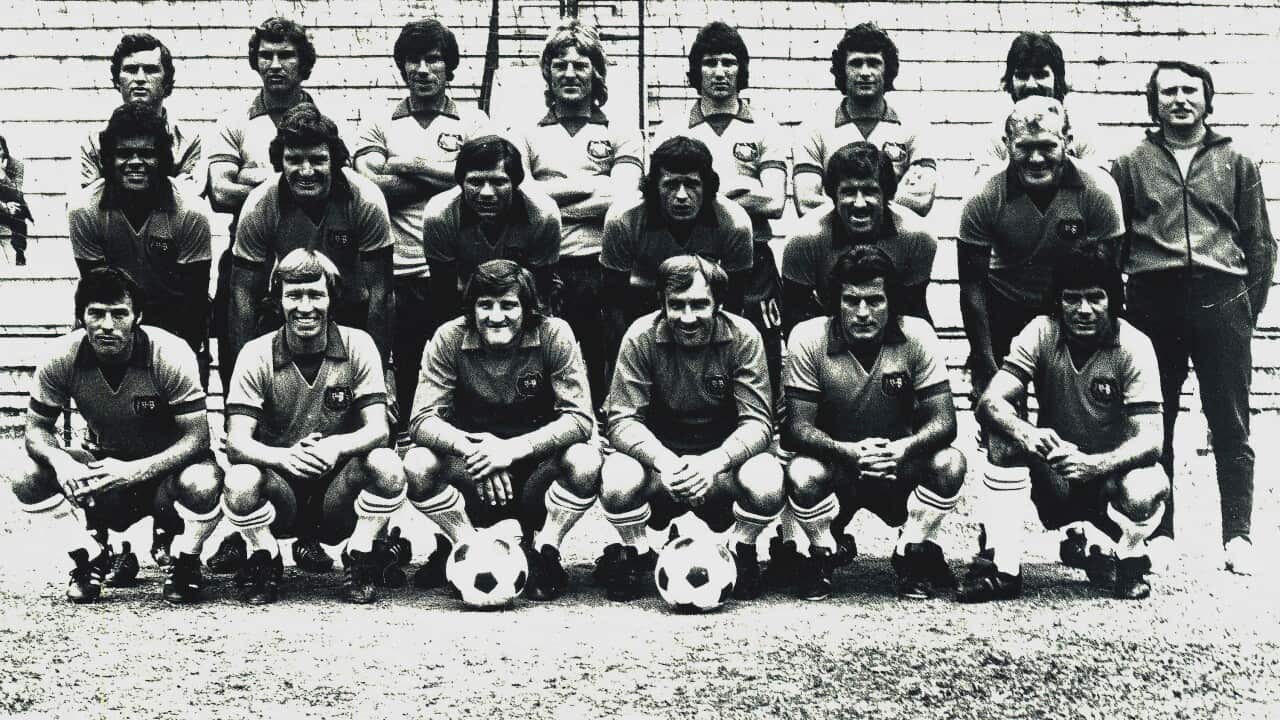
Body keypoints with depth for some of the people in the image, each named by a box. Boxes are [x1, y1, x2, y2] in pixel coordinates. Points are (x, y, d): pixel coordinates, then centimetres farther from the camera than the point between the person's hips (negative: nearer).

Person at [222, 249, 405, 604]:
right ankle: (264, 562, -1)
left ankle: (359, 561, -4)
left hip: (339, 486, 0)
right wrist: (285, 456, -37)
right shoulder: (257, 355, -6)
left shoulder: (358, 346, -4)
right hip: (280, 486, 0)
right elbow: (236, 442, -15)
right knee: (239, 482, -33)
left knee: (386, 465, -30)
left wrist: (338, 446, -36)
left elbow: (378, 428, -12)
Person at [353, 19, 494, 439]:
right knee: (408, 378, 4)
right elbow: (370, 186, -3)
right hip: (401, 275, 1)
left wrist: (413, 165, -4)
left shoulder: (473, 122, 11)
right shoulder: (380, 125, 13)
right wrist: (446, 177, -4)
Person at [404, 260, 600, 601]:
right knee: (418, 464, -27)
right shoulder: (449, 339, -11)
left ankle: (544, 550, -8)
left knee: (585, 462, -31)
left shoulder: (554, 335, -14)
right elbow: (423, 420, -14)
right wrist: (472, 448, -35)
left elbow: (580, 418, -19)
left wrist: (514, 448, -33)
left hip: (536, 459, -1)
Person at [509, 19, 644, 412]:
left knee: (599, 375, -1)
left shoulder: (622, 135, 14)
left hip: (601, 272, -1)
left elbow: (620, 198, -3)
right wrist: (592, 185, -3)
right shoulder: (525, 136, 17)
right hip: (540, 272, 1)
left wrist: (547, 196, -3)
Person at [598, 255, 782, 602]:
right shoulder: (641, 337, -12)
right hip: (661, 459, 0)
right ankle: (636, 555, 2)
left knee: (766, 483, -32)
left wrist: (712, 462, -34)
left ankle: (740, 553, 2)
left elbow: (757, 422, -14)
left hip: (723, 460, 0)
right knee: (617, 480, -33)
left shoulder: (743, 337, -12)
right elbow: (623, 420, -15)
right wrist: (663, 460, -35)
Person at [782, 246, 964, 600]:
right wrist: (848, 451, -37)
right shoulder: (808, 339, -15)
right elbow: (799, 425, -17)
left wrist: (903, 448, -38)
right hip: (836, 464, -1)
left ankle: (912, 554, -1)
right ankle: (822, 555, -1)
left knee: (950, 462, -28)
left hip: (899, 467, 1)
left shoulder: (917, 336, -13)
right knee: (802, 473, -34)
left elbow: (944, 421, -16)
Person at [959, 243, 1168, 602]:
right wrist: (1026, 434, -45)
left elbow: (1149, 438, -25)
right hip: (1054, 481, 2)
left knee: (1144, 491, -35)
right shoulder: (1041, 334, -13)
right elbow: (989, 402, -24)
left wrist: (1094, 464, -44)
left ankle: (1128, 559, 1)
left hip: (1113, 469, -1)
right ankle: (1001, 568, -23)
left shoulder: (1134, 346, -17)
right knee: (1010, 437, -27)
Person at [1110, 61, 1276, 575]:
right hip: (1153, 301, 0)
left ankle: (1238, 535, 7)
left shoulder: (1236, 163, 12)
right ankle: (1159, 533, 11)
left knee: (1231, 425, 1)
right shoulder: (1131, 166, 11)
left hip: (1221, 300, 0)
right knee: (1154, 425, 4)